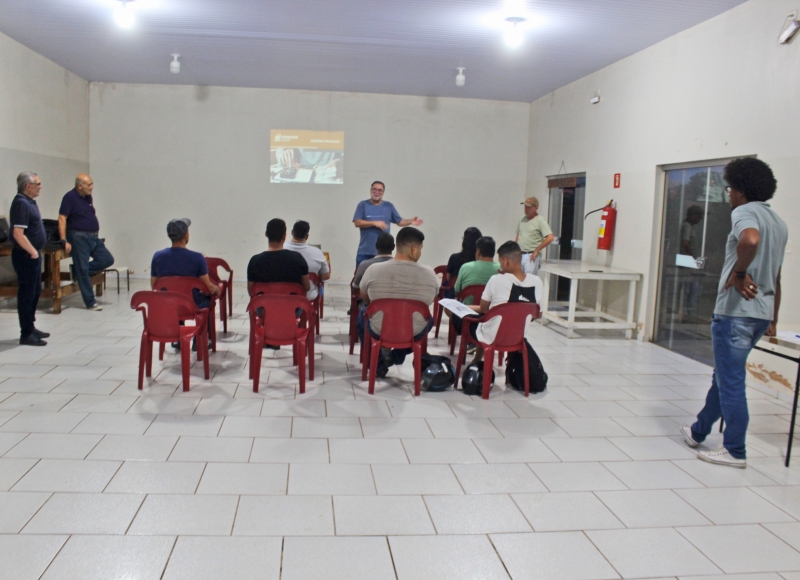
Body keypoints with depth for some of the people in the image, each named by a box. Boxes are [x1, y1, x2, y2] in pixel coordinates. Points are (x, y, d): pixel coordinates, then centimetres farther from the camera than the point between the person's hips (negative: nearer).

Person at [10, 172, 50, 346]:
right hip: (26, 256, -10)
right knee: (27, 293, -3)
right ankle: (26, 334, 4)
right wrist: (33, 252, -18)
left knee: (35, 292, 18)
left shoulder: (29, 201, 12)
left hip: (33, 255, 10)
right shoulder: (21, 203, -18)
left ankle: (31, 327, 29)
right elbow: (18, 234, -26)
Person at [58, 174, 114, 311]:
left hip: (93, 237, 8)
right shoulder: (70, 197, -11)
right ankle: (90, 302, 0)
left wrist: (96, 233, 17)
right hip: (79, 237, -8)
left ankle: (77, 271, 16)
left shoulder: (88, 197, 11)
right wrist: (64, 240, -20)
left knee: (108, 260, 2)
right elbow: (62, 219, -15)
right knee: (83, 269, -4)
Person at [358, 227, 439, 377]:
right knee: (429, 318, 34)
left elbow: (364, 298, 5)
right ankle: (397, 356, 29)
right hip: (414, 333, 1)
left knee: (362, 315, 32)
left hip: (379, 330, 0)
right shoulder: (429, 273, -13)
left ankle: (378, 363, 26)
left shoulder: (373, 270, -13)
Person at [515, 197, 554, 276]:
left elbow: (550, 238, -17)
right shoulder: (523, 219, 13)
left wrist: (536, 251, -13)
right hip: (519, 255, 7)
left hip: (531, 256, -7)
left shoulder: (540, 220, -8)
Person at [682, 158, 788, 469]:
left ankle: (735, 451, 10)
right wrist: (772, 319, 26)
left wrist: (738, 273, -20)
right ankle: (698, 431, 33)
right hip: (762, 312, 9)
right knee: (724, 374, 20)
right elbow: (776, 278, 22)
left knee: (730, 381, 1)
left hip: (736, 311, -9)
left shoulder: (744, 212, -10)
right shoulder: (779, 223, 17)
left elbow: (750, 240, -36)